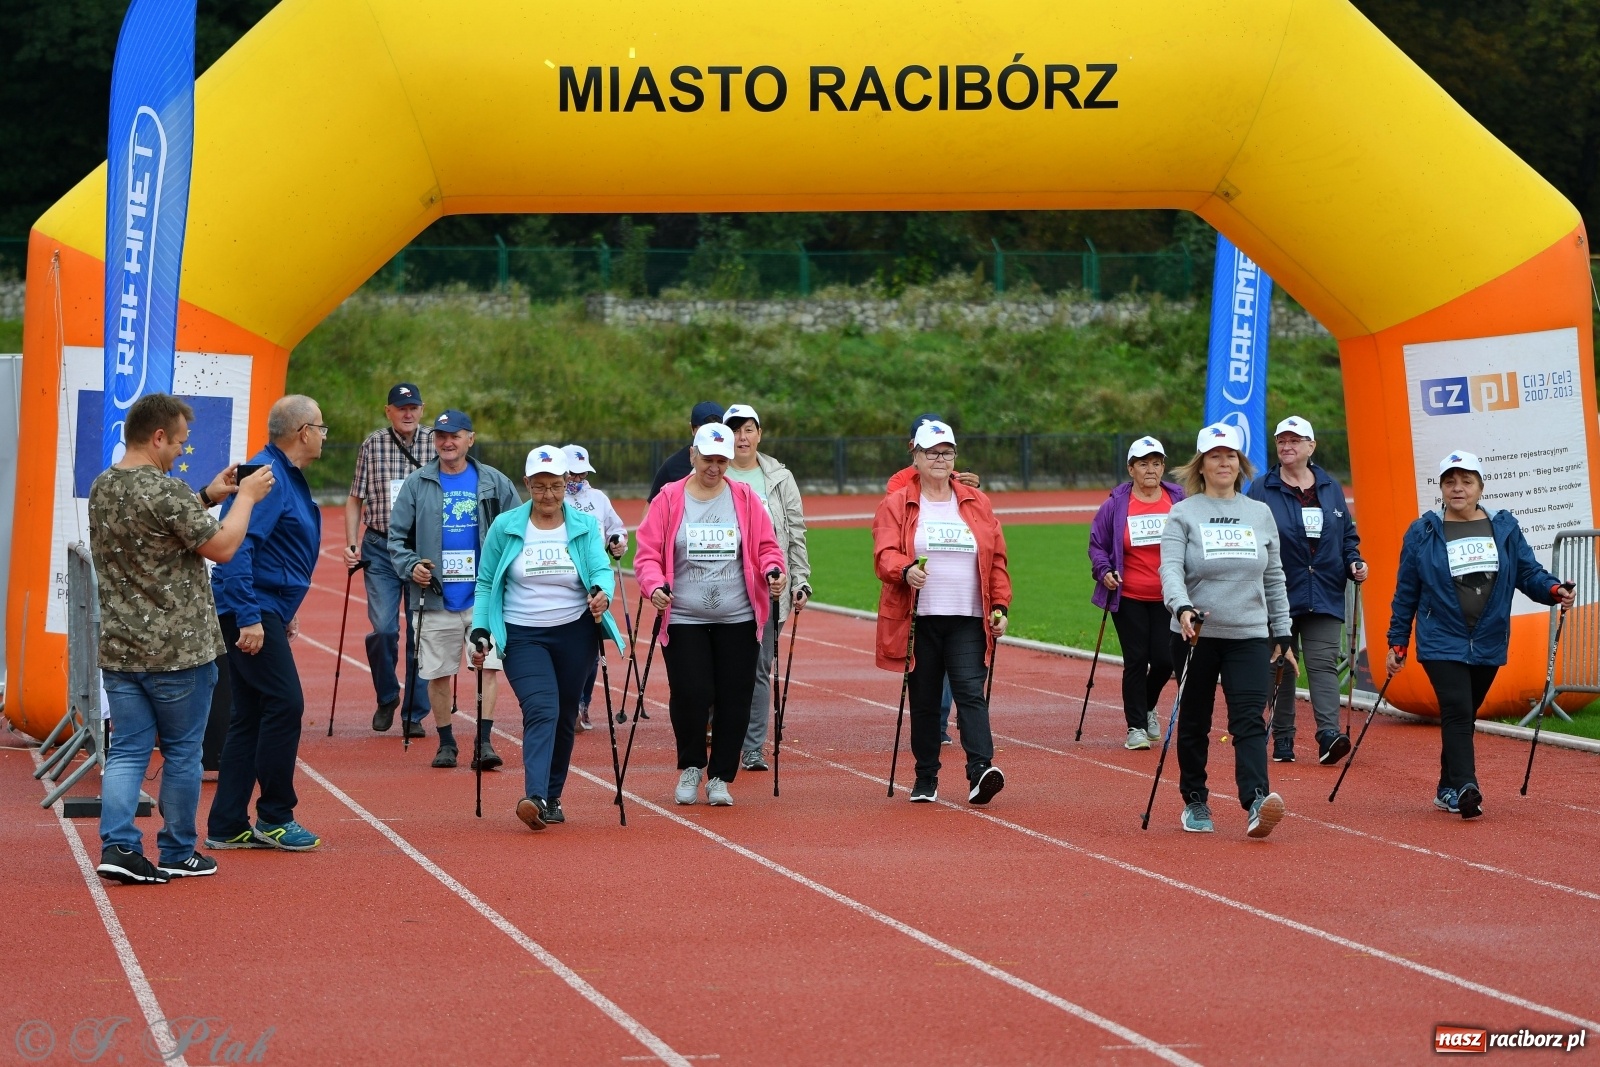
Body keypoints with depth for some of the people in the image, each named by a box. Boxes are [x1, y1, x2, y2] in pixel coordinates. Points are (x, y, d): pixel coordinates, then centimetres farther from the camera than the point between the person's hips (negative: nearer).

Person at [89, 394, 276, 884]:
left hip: (118, 647, 7)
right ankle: (178, 854, 16)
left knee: (127, 751, 7)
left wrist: (207, 496, 17)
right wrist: (246, 497, -3)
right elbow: (222, 547, -16)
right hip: (177, 649, -7)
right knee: (182, 752, 8)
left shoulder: (102, 487, 7)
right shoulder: (165, 492, -19)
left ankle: (117, 846, -6)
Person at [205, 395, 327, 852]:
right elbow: (237, 547, -25)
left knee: (250, 716, 10)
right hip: (252, 612, -11)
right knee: (285, 704, -10)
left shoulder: (286, 476, 16)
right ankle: (274, 818, -3)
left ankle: (227, 826, 12)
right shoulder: (265, 476, -16)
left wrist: (282, 613, 26)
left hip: (261, 612, 11)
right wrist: (250, 617, -28)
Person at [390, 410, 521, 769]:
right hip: (437, 597, 1)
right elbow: (397, 536, 8)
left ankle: (484, 741, -7)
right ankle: (446, 742, 19)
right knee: (438, 673, 6)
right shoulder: (417, 483, 5)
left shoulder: (494, 482, 5)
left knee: (489, 666, -10)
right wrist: (410, 565, -9)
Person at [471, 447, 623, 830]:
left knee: (564, 716, 8)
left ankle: (552, 799, 21)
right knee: (541, 710, -19)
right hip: (522, 636, -2)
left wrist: (601, 593, -33)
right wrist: (480, 631, -5)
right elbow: (485, 583, 4)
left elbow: (601, 568, -10)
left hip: (575, 634, 2)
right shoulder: (505, 526, 0)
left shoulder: (585, 525, 1)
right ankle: (535, 797, -31)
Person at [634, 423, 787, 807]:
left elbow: (766, 546, 9)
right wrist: (655, 585, -18)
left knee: (734, 699, 1)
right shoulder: (669, 499, 2)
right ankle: (690, 767, 18)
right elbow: (647, 554, 0)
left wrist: (773, 570, -12)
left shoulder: (745, 498, 7)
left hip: (738, 619, 2)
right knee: (690, 695, -8)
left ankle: (720, 777, 15)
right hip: (684, 619, -1)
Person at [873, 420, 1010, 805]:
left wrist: (1000, 605, 3)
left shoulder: (977, 504, 12)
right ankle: (925, 780, 15)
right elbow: (885, 553, -7)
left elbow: (997, 560, 13)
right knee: (924, 700, 6)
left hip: (968, 620, 0)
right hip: (919, 620, 0)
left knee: (970, 692, -13)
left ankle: (980, 771, -22)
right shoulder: (896, 505, 6)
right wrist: (906, 570, -28)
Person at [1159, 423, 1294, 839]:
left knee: (1250, 720, -13)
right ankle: (1194, 802, 23)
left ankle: (1256, 802, -25)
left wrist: (1282, 635, 12)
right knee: (1194, 722, 9)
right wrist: (1182, 608, -32)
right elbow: (1170, 568, -13)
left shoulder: (1261, 514, 10)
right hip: (1196, 636, -1)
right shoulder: (1182, 514, 0)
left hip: (1250, 636, 1)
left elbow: (1274, 579, 15)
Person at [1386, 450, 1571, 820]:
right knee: (1457, 712, -18)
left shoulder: (1505, 528, 8)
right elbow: (1406, 593, 5)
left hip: (1488, 645, 3)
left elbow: (1529, 572, 5)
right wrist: (1397, 644, 3)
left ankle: (1448, 790, 21)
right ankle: (1464, 788, -27)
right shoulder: (1423, 533, 2)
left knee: (1464, 717, 11)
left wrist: (1555, 590, -17)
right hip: (1442, 644, -3)